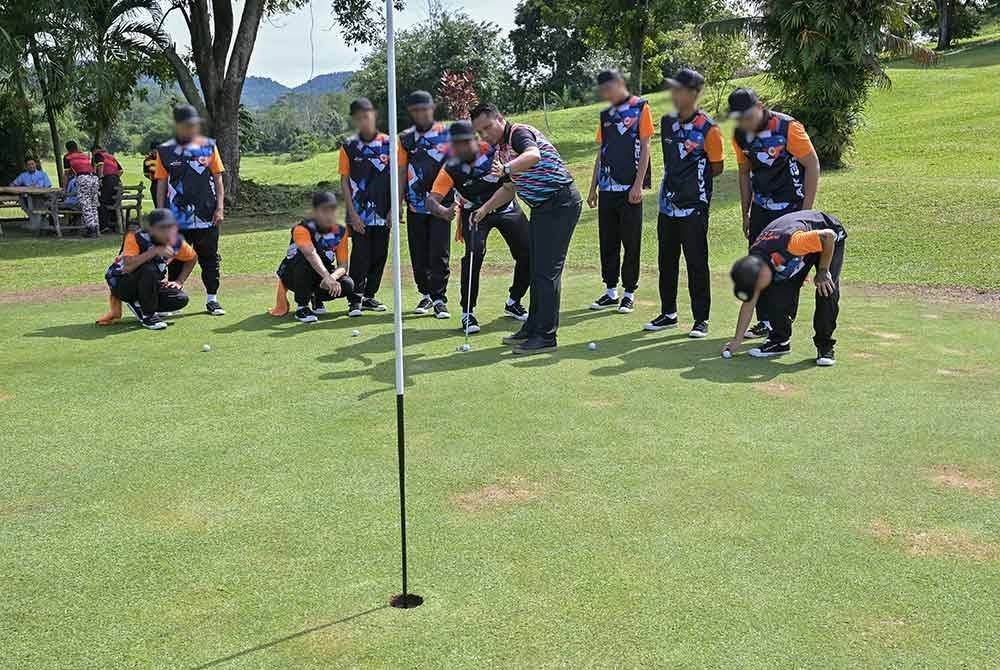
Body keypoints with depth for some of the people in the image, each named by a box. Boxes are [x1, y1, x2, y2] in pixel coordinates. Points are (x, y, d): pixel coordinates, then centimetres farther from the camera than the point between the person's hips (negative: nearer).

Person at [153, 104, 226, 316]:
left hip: (206, 216, 1)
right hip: (177, 217, 0)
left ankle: (212, 299, 17)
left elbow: (217, 179, 6)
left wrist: (220, 207, -3)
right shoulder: (165, 151, 3)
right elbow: (161, 185, 6)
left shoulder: (208, 146, 5)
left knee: (210, 258, 7)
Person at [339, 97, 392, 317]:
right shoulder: (349, 146, 1)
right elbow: (344, 181, 1)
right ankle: (355, 299, 2)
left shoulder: (388, 143, 2)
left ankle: (369, 296, 20)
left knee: (380, 255, 6)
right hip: (359, 214, -2)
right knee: (360, 255, -5)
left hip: (382, 213, 2)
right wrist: (352, 213, -6)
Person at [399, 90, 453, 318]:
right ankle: (426, 294, 21)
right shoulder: (405, 139, 6)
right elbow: (401, 174, 9)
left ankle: (439, 299, 2)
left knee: (440, 253, -5)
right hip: (415, 206, 3)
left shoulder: (447, 134, 0)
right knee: (419, 254, 8)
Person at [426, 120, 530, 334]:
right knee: (474, 253, -25)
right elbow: (431, 200, -28)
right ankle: (467, 312, -12)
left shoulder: (493, 150, -25)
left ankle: (513, 302, 21)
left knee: (528, 254, -4)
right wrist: (443, 211, -51)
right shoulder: (451, 168, -22)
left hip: (506, 206, 1)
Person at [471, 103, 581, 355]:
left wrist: (506, 169, -53)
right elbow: (509, 187, 27)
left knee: (547, 270, -10)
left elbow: (533, 155, -38)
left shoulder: (519, 133, -14)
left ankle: (546, 336, -6)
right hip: (542, 208, 11)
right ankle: (533, 328, 24)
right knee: (536, 268, 14)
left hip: (560, 203, -10)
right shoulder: (501, 149, 16)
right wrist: (485, 209, 18)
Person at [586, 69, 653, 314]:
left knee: (631, 242, 0)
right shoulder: (606, 115, 16)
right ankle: (611, 292, 18)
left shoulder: (640, 108, -1)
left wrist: (638, 184, -13)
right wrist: (593, 188, 14)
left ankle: (629, 293, 8)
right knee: (607, 241, 9)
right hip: (607, 188, 6)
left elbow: (644, 147, -7)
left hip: (629, 188, -6)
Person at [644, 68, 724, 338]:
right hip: (668, 204, 7)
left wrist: (693, 182, 3)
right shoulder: (667, 121, 7)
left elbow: (717, 167, -4)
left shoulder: (707, 128, -13)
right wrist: (675, 181, 11)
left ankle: (701, 319, 10)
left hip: (694, 207, -7)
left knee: (696, 263, -1)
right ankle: (668, 313, 26)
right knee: (666, 260, 13)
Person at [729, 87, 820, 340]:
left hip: (791, 206, -6)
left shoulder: (788, 127, -18)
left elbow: (812, 165, -11)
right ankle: (764, 322, 17)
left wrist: (806, 210, -13)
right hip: (761, 208, 6)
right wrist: (745, 214, 13)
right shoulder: (741, 135, -1)